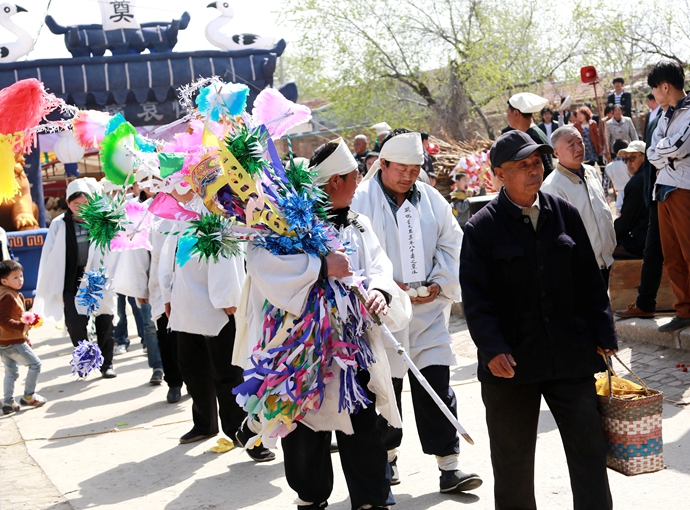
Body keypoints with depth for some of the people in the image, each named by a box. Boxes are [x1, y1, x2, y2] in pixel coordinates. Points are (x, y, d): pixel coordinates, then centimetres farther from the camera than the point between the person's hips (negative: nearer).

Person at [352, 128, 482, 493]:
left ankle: (448, 465, 5)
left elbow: (451, 244, 12)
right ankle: (386, 455, 28)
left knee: (437, 386, 1)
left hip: (429, 310, 3)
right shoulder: (360, 200, -6)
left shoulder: (431, 200, 9)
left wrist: (440, 283, -3)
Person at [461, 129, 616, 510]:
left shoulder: (565, 214, 5)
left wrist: (603, 335, 6)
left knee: (589, 450, 2)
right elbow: (475, 296, -7)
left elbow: (590, 280, 9)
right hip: (511, 360, -2)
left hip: (571, 356, 2)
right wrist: (492, 349, -18)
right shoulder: (482, 228, -5)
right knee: (512, 461, 11)